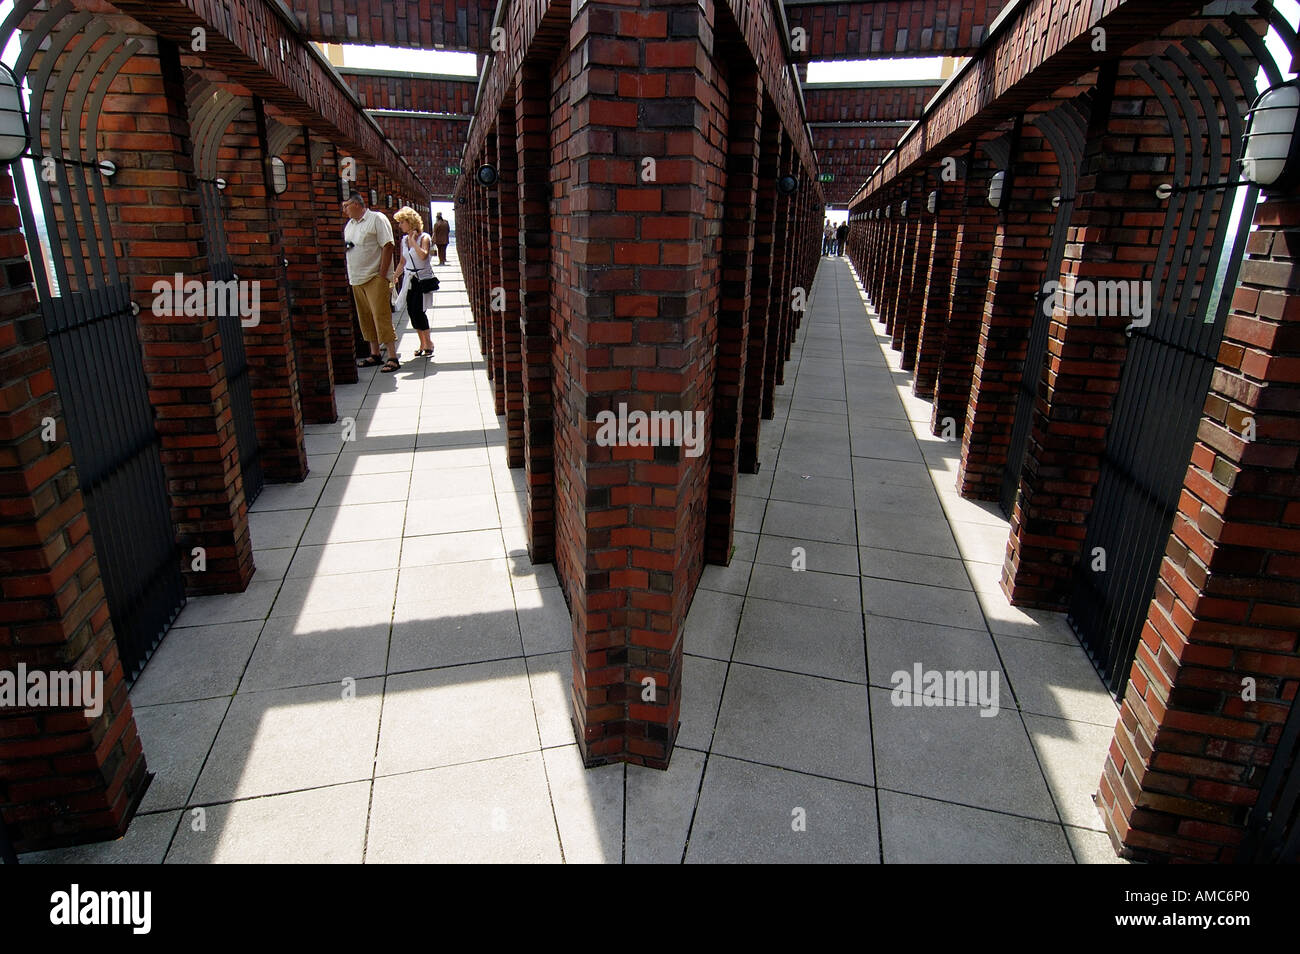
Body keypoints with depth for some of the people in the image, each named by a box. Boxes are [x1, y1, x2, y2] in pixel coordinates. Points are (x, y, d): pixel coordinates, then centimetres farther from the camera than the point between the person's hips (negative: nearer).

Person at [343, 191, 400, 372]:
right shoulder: (349, 224, 18)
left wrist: (382, 275, -16)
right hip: (356, 280, 8)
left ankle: (393, 358, -8)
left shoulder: (377, 218, -5)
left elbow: (387, 247, -11)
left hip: (374, 278, -8)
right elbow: (348, 250, 23)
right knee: (366, 318, 10)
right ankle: (374, 354, 19)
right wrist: (349, 276, 8)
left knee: (381, 317, -10)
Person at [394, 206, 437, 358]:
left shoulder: (424, 237, -8)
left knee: (418, 311, -12)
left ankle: (428, 343, 3)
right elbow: (402, 262, 19)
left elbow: (423, 255, -27)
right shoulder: (404, 240, 11)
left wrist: (413, 240, -20)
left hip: (423, 279, -6)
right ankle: (423, 343, 15)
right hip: (409, 280, 6)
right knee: (411, 311, 3)